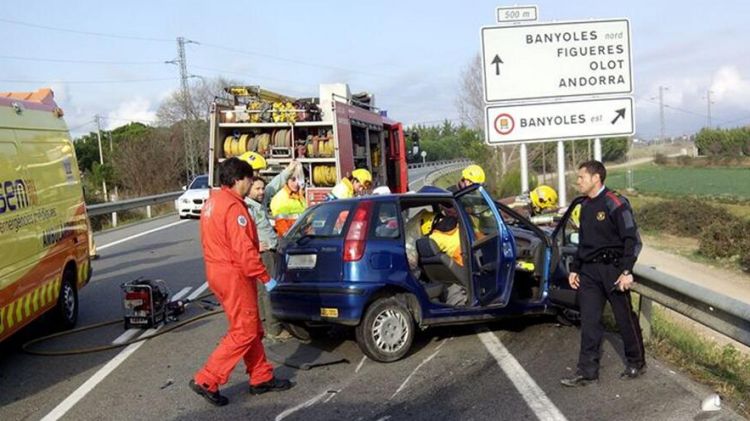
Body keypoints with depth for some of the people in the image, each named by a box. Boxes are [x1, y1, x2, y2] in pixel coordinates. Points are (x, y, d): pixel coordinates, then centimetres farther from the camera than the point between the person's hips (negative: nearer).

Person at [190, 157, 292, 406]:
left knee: (252, 329, 16)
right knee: (244, 332, -3)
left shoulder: (212, 202, 13)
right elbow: (244, 249, -23)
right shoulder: (233, 206, -19)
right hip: (234, 276, -10)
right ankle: (206, 381, -1)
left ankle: (261, 378, 24)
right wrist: (265, 278, -16)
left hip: (219, 271, 10)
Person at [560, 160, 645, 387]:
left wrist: (627, 271, -19)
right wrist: (574, 269, 17)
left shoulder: (615, 204, -13)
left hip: (612, 269, -7)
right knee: (589, 322, 5)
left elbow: (632, 239, -15)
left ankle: (636, 362, 24)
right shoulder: (585, 206, 11)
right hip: (589, 271, 7)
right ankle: (587, 371, 9)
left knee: (625, 318, 6)